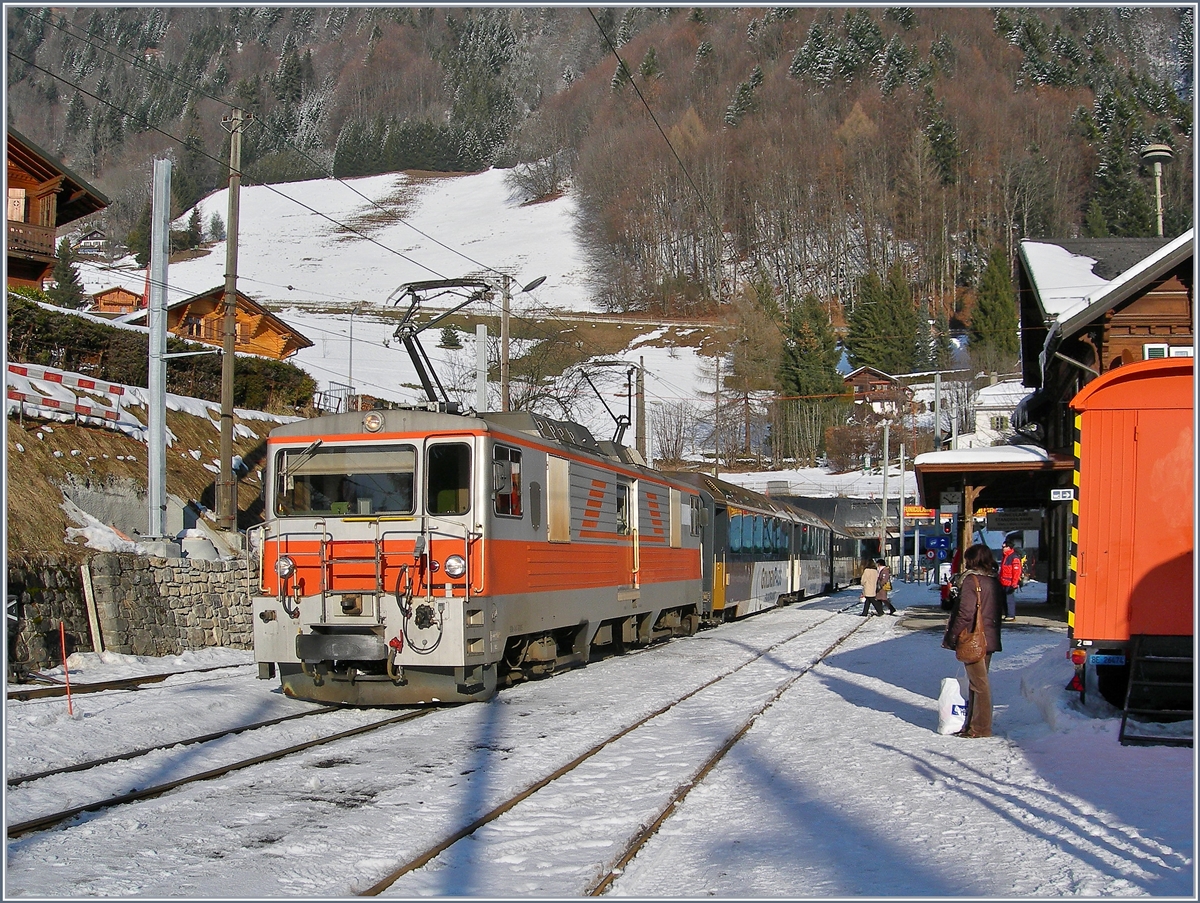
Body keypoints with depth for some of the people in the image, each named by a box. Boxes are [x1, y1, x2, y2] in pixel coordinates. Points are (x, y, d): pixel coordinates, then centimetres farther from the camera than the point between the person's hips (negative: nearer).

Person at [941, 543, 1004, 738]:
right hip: (989, 639, 8)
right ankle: (973, 724, 21)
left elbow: (965, 614, -20)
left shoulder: (971, 581, -14)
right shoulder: (994, 581, 10)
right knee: (978, 682, 15)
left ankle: (980, 728, -1)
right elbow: (998, 611, 16)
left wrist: (951, 637, -11)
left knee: (978, 683, -5)